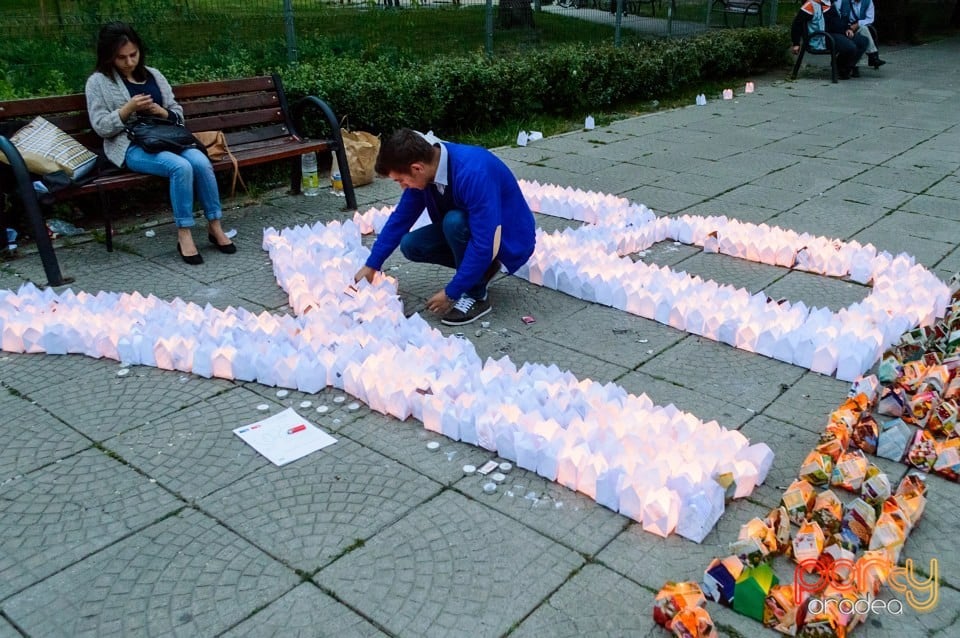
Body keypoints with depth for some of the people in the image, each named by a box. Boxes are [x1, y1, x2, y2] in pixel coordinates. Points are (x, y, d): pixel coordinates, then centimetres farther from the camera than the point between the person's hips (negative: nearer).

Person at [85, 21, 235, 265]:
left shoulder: (153, 75, 17)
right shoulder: (98, 82, 4)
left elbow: (178, 113, 16)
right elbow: (101, 127, -3)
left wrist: (161, 112, -7)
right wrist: (128, 108, -16)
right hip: (131, 147, -4)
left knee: (201, 162, -28)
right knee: (181, 167, -33)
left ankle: (214, 227, -16)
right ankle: (184, 235, -24)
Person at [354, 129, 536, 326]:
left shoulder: (474, 173, -35)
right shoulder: (425, 168, -12)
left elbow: (484, 243, -35)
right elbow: (401, 217, 1)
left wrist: (451, 293, -28)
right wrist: (371, 265, 1)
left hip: (510, 239, -7)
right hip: (472, 230, 7)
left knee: (454, 222, -33)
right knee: (410, 245, -7)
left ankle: (476, 296, -13)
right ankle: (479, 269, 9)